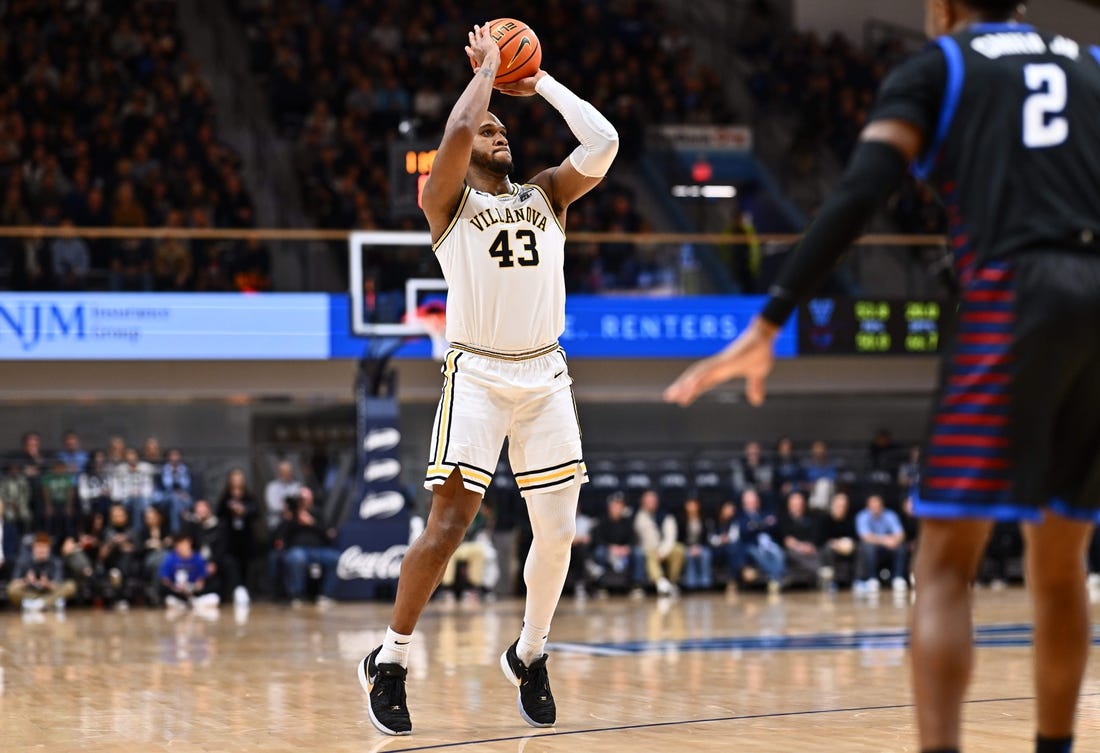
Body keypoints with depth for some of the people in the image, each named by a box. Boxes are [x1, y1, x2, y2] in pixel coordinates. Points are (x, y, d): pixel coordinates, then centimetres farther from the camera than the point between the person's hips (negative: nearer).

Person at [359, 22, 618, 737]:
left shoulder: (547, 195, 14)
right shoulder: (448, 200, 3)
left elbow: (604, 141, -2)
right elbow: (457, 129, -18)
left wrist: (541, 82, 7)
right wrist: (486, 67, -2)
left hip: (546, 375, 4)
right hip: (478, 374, -4)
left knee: (558, 531, 2)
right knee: (449, 524, -11)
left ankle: (529, 656, 23)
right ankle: (390, 661, 2)